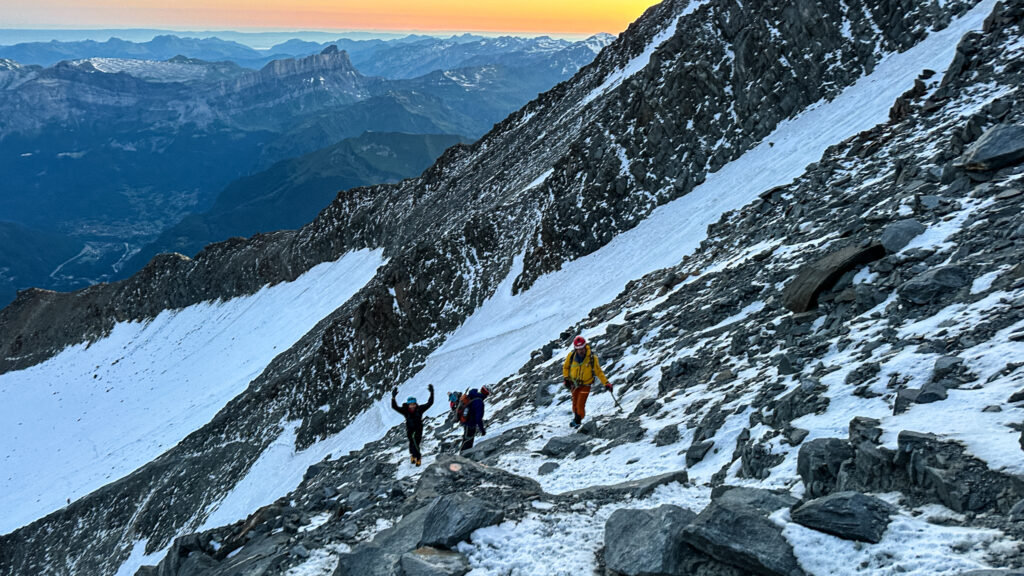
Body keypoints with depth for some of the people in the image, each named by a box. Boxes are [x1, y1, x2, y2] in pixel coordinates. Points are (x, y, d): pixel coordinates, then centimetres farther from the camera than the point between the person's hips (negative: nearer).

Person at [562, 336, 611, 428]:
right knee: (575, 403, 14)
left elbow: (598, 372, -10)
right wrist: (566, 379, -3)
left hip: (586, 385, -3)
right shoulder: (571, 356, -15)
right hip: (574, 384, 3)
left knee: (580, 405, -13)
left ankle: (577, 421, 8)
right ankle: (576, 418, 39)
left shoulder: (592, 358, -20)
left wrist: (606, 383, -15)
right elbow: (565, 367, 5)